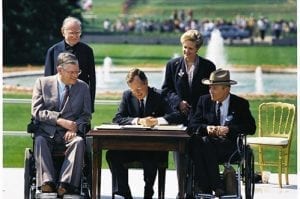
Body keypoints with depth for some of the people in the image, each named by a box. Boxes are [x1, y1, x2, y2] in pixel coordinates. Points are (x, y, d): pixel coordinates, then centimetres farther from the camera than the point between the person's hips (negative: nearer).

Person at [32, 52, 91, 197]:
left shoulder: (83, 87, 12)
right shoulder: (42, 83, 7)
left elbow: (86, 115, 10)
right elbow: (36, 111, -2)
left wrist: (75, 127, -12)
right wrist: (60, 120, -15)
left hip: (70, 132, 1)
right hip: (47, 131, -1)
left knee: (79, 141, -33)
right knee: (39, 141, -34)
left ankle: (65, 184, -41)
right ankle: (47, 183, -41)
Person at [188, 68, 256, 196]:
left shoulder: (241, 104, 6)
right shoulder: (204, 101, 13)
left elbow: (251, 128, -3)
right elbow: (192, 126, 7)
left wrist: (228, 129, -17)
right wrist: (206, 128, -15)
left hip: (231, 146, -3)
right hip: (208, 142, 3)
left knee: (207, 142, -34)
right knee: (195, 139, -32)